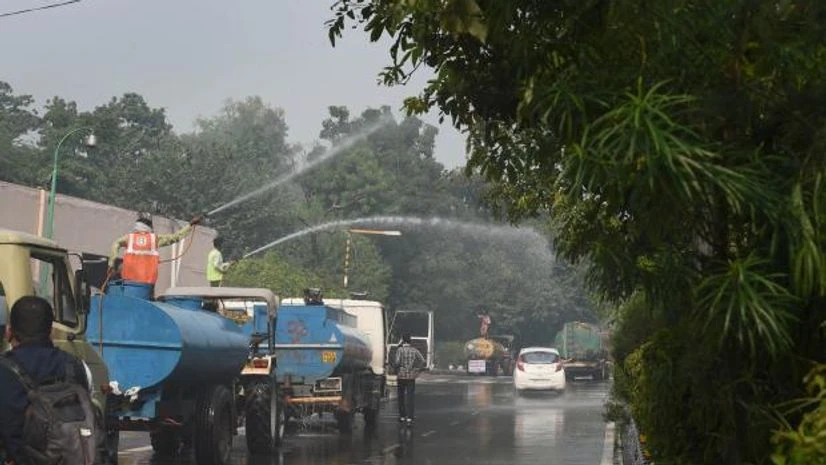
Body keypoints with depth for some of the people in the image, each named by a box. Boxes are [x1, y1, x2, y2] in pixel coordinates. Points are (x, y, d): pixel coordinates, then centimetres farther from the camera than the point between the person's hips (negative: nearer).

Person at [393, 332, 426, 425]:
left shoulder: (400, 350, -7)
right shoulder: (414, 350, 1)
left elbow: (397, 362, -18)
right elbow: (422, 361, -4)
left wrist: (396, 370, -1)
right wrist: (418, 370, 4)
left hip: (401, 376, -1)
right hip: (411, 376, 1)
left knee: (401, 396, 12)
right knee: (410, 397, 1)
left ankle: (402, 416, 18)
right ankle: (409, 417, -6)